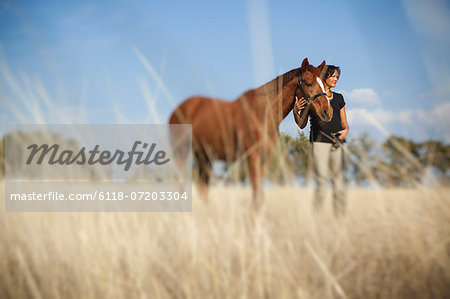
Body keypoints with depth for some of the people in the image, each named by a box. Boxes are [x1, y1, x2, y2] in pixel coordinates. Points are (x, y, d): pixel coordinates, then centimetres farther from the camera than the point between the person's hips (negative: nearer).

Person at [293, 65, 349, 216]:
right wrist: (296, 111, -12)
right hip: (319, 141, -4)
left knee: (339, 181, 1)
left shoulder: (339, 98, 18)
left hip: (337, 142, 4)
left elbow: (344, 123, 19)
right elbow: (302, 124, 6)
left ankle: (340, 216, 6)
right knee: (322, 180, -11)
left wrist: (345, 130, -3)